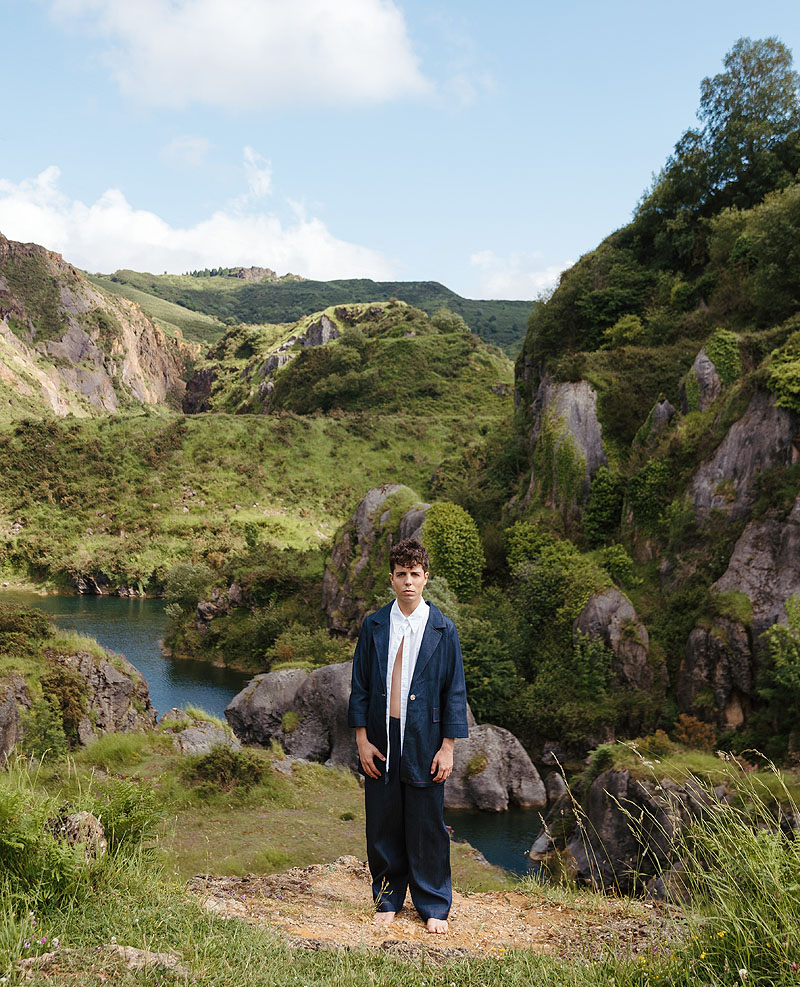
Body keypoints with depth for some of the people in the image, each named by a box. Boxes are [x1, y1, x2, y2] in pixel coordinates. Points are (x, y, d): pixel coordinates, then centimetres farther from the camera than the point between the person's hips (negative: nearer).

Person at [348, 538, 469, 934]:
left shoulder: (443, 630, -1)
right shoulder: (373, 626, 3)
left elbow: (454, 691, 1)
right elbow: (359, 685, 5)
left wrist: (447, 746, -4)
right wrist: (362, 739, -1)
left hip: (424, 742, -1)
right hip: (380, 740, 2)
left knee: (427, 826, 5)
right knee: (383, 825, 9)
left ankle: (434, 906, 21)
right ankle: (388, 899, 27)